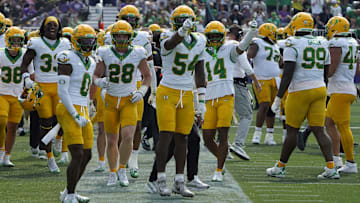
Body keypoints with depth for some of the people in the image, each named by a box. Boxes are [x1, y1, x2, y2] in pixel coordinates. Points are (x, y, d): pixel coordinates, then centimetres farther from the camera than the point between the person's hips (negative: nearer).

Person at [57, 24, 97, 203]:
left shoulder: (90, 63, 14)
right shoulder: (68, 60, -12)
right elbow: (62, 92, -16)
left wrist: (85, 113, 16)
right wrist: (76, 116, -17)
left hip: (82, 112, 9)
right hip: (68, 110, -9)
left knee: (86, 155, 9)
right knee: (78, 155, -14)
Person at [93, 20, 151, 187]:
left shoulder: (137, 54, -3)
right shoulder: (106, 54, -4)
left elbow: (147, 75, 10)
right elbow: (96, 75, 4)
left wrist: (142, 92, -5)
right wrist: (99, 82, -19)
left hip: (129, 101, -1)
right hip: (111, 100, 1)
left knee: (127, 137, -17)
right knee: (111, 140, 5)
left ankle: (122, 169, 5)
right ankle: (113, 173, 24)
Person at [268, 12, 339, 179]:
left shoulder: (293, 45, -9)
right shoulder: (322, 44, 10)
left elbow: (288, 74, -16)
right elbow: (327, 72, 15)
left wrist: (278, 97, -15)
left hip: (300, 91, -5)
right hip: (319, 89, 5)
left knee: (292, 131, 4)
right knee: (319, 131, 3)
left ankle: (280, 168, 14)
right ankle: (331, 168, -8)